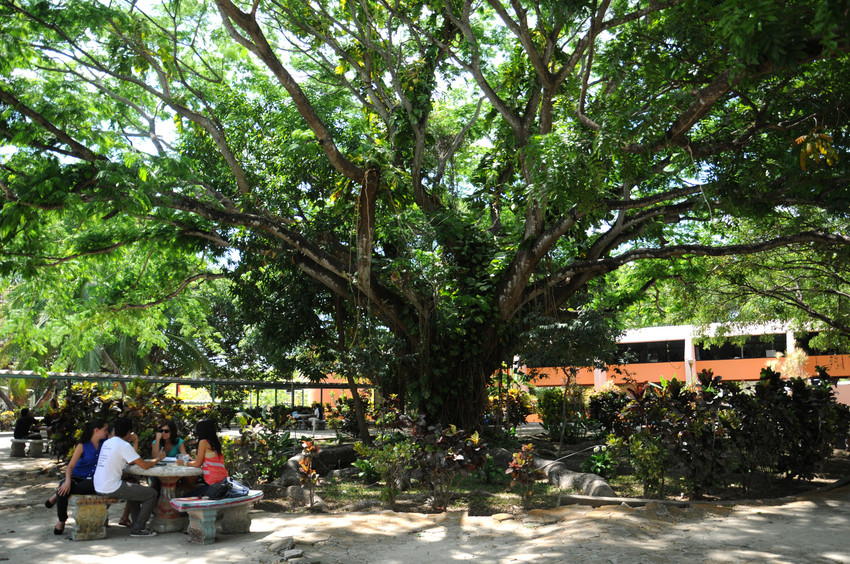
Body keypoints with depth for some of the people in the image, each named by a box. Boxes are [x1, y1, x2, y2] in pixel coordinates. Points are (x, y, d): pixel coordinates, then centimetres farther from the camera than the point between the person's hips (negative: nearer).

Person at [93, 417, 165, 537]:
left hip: (99, 487, 9)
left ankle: (138, 524, 30)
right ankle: (137, 529, 4)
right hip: (111, 488, -9)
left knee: (136, 488, 31)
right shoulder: (124, 445, -15)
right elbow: (144, 465, -14)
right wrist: (159, 458, 3)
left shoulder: (107, 442, 12)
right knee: (152, 494, -1)